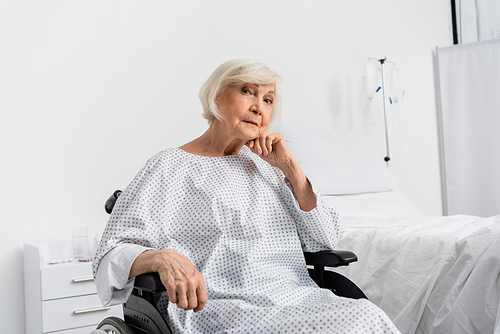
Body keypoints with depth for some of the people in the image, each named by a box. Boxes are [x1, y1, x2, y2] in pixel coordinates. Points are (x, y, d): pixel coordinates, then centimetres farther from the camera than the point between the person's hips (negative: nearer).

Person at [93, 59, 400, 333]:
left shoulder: (264, 166, 20)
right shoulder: (171, 167, 3)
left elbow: (325, 241, 12)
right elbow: (112, 255, -4)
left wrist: (290, 166, 4)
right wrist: (161, 257, -26)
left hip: (300, 299, 7)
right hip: (221, 308, -6)